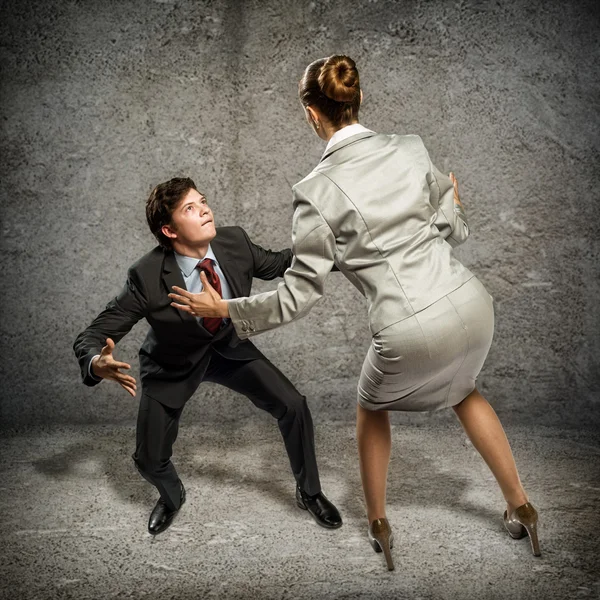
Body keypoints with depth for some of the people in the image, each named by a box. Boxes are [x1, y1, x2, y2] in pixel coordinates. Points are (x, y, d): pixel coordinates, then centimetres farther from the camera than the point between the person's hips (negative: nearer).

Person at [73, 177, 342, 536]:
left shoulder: (234, 242, -23)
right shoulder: (147, 278, -33)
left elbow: (276, 264, 0)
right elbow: (91, 338, -26)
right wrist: (98, 365, -50)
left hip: (229, 346, 3)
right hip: (173, 366, -2)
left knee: (293, 406, -11)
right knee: (150, 460, 2)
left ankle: (309, 492, 17)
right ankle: (172, 497, 43)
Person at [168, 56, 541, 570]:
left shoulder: (318, 190, -10)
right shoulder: (410, 149, 1)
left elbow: (299, 295, -6)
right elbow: (456, 230, 10)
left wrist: (225, 309, 5)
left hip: (412, 332, -4)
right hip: (471, 305, 4)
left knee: (372, 407, 29)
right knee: (463, 390, 35)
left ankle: (379, 526, 41)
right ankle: (521, 508, 41)